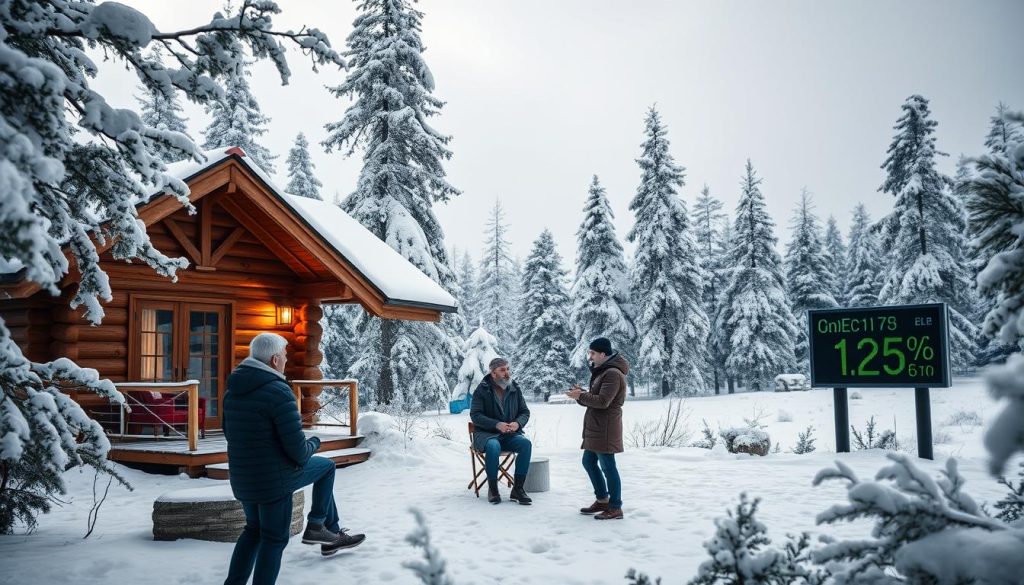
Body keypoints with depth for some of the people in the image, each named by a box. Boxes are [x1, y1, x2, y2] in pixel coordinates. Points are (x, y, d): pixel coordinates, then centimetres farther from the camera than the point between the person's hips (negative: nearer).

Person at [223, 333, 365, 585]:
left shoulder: (233, 391, 6)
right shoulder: (278, 391, -20)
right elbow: (298, 450, -20)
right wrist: (314, 443, 1)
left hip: (242, 480, 8)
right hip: (275, 477, -8)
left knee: (254, 530, 26)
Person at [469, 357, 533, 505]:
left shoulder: (514, 389, 7)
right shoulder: (482, 390, -5)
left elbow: (525, 412, 10)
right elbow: (475, 415, -10)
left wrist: (518, 423, -13)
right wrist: (497, 424, -22)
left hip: (510, 434, 4)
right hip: (485, 433, -3)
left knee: (526, 443, -27)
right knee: (493, 446, -37)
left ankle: (518, 488, -19)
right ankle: (492, 489, -18)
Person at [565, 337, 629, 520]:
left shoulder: (613, 374, -17)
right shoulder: (602, 371, 17)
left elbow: (603, 401, -23)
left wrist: (580, 397, -15)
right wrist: (581, 394, 3)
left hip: (605, 428, -11)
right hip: (595, 427, 11)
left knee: (607, 466, -5)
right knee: (589, 462, 17)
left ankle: (615, 508, 3)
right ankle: (602, 500, 28)